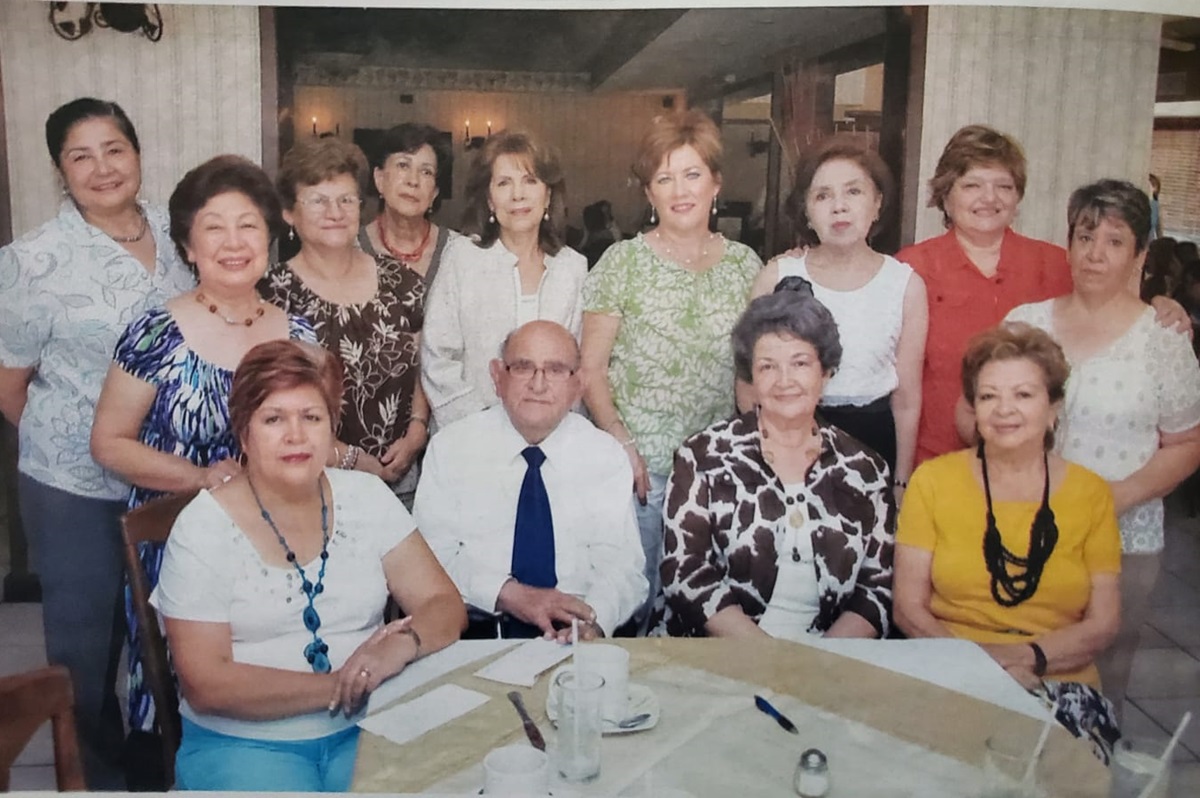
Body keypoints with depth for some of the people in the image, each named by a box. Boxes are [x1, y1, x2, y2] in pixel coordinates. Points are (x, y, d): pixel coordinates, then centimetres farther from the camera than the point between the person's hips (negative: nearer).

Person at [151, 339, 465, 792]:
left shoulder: (366, 498, 3)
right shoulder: (202, 529, -7)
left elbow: (444, 606, 1)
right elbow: (206, 685, -12)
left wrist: (400, 646, -20)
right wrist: (337, 685, -18)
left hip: (367, 729, 3)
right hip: (242, 744, -3)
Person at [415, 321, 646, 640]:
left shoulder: (606, 457, 5)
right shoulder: (450, 447, 3)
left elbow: (620, 565, -1)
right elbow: (432, 553, -3)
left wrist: (592, 622, -22)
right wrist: (507, 593, -18)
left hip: (572, 635, 2)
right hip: (471, 631, -1)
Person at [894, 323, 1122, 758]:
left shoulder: (1090, 494, 8)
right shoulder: (933, 481, 4)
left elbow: (1102, 624, 4)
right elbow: (908, 607, 1)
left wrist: (1027, 657, -14)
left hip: (1059, 686, 1)